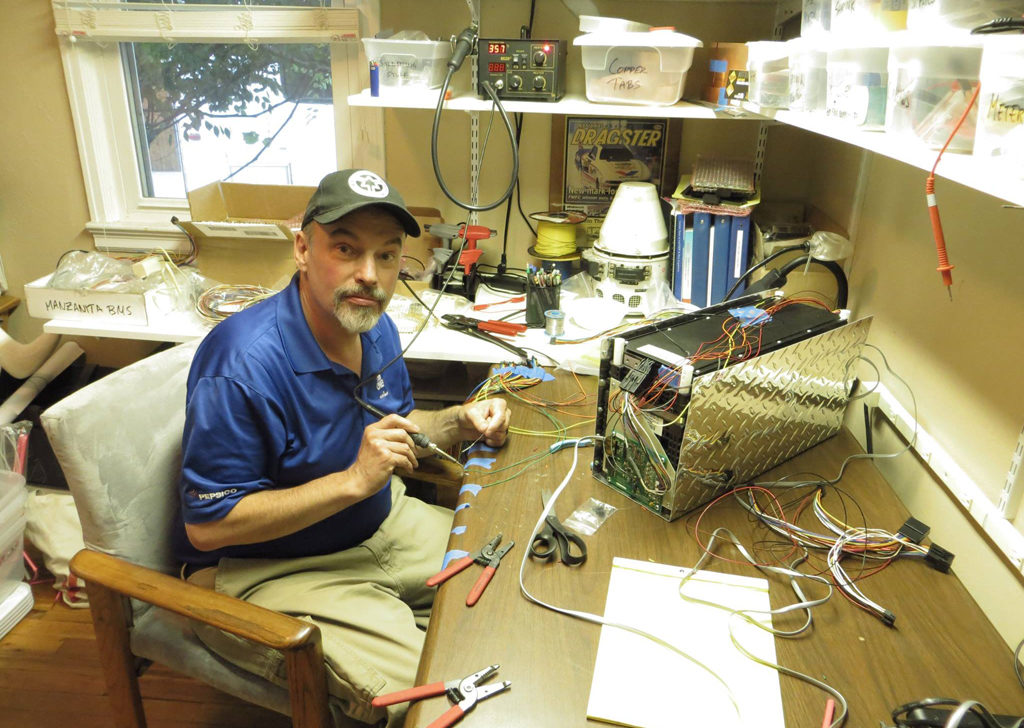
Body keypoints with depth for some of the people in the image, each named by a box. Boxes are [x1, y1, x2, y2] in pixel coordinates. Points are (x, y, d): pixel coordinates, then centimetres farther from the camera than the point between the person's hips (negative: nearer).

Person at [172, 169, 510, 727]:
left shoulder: (375, 327, -3)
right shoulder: (243, 365, -29)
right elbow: (207, 526, -26)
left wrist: (459, 421, -7)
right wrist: (354, 481, -30)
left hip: (381, 527, 8)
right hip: (270, 570, -7)